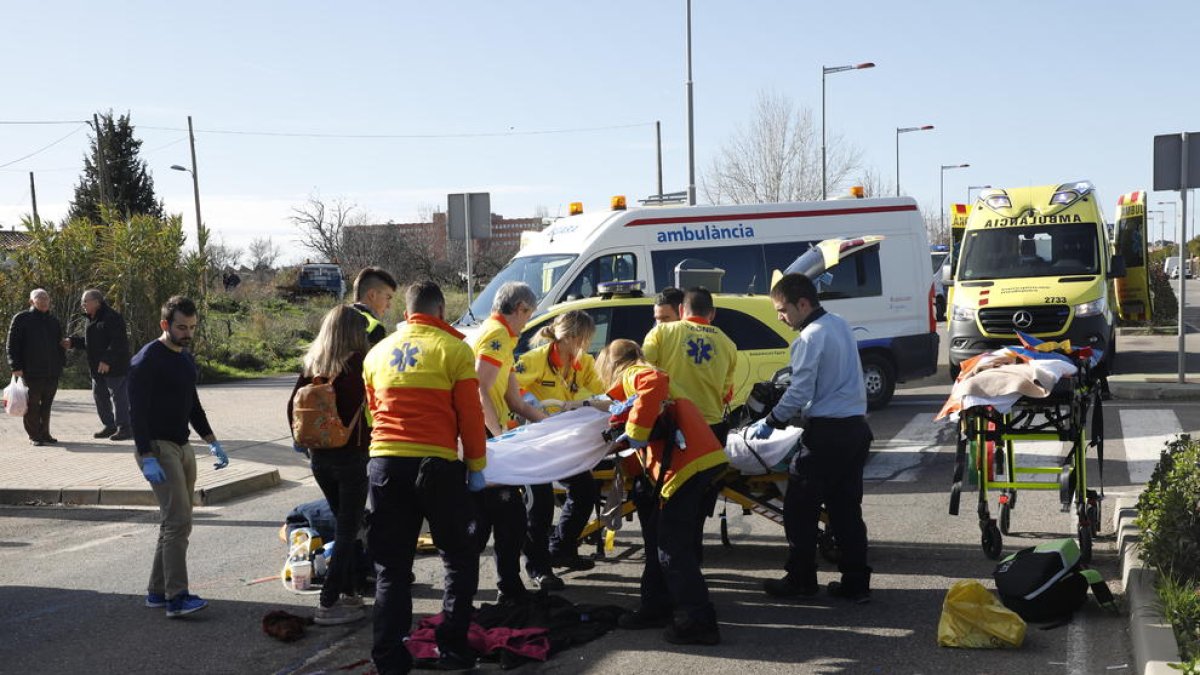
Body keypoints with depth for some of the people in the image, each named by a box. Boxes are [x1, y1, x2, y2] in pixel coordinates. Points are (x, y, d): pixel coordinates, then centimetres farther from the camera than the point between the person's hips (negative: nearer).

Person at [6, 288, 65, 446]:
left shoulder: (53, 321, 16)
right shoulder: (21, 319, -1)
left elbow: (59, 344, 24)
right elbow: (12, 345, -5)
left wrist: (61, 363, 14)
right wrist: (16, 366, -12)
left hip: (52, 372, 5)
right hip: (32, 372, -5)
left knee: (47, 405, 10)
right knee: (33, 405, -1)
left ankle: (44, 433, 19)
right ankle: (34, 436, 6)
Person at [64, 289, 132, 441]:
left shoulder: (111, 318, -16)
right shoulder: (92, 319, 15)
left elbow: (118, 342, -22)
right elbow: (87, 341, 23)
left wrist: (107, 360, -27)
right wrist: (73, 342, 6)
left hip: (114, 366, -10)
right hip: (97, 367, 10)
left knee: (119, 396, -6)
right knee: (99, 396, 14)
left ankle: (124, 428, 0)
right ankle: (109, 426, 24)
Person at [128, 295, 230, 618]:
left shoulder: (187, 358, 15)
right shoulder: (147, 360, -12)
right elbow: (137, 411, -16)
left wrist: (212, 442, 18)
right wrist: (147, 457, -22)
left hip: (182, 447, 9)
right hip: (157, 447, -9)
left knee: (176, 522, 9)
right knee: (178, 521, -15)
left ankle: (157, 591, 17)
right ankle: (176, 597, -14)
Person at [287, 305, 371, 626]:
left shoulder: (312, 365, 4)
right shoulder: (360, 363, -13)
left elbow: (293, 405, 5)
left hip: (319, 456, 6)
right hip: (352, 456, -6)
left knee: (343, 524, 20)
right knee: (348, 530, 2)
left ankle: (348, 593, 27)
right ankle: (328, 604, 0)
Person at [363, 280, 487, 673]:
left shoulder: (378, 353, 13)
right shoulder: (453, 349, -2)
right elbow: (470, 415, -4)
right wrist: (476, 466, 5)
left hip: (384, 463, 4)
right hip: (436, 464, -4)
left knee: (391, 567, 11)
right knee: (460, 559, 12)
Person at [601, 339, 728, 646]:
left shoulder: (631, 375, 3)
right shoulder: (645, 376, 32)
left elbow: (655, 382, -20)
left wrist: (635, 432, -16)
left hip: (684, 464, -10)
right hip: (705, 458, 10)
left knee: (672, 549, -5)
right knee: (659, 539, 19)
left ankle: (698, 622, -3)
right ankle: (657, 609, 28)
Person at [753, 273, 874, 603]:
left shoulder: (809, 338, -15)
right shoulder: (840, 324, 12)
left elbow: (800, 393, -18)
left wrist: (770, 422, -5)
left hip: (826, 434, -9)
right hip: (856, 428, 9)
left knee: (800, 509, 4)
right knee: (847, 508, 12)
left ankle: (800, 579, 13)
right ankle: (856, 583, 13)